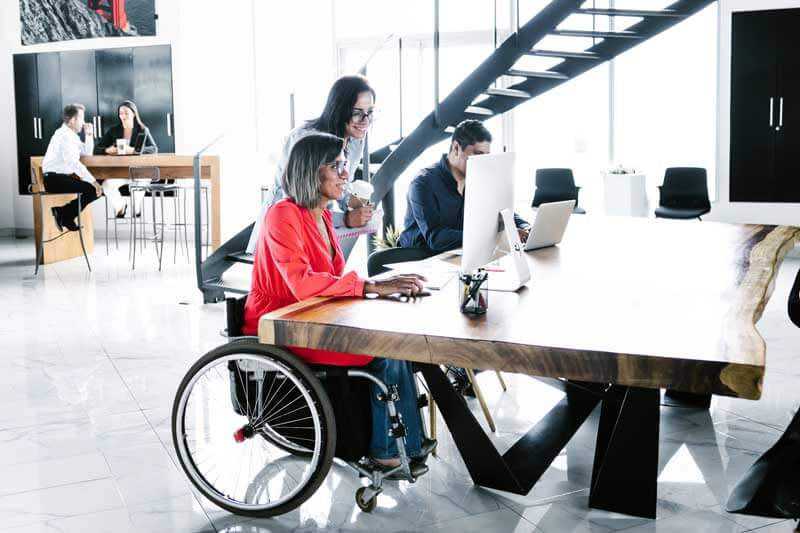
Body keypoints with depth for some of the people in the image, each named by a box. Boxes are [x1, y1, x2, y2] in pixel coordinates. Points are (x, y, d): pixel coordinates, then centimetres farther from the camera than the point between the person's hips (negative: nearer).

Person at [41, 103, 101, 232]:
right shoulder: (64, 135, -15)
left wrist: (89, 135, 11)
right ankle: (64, 215, -7)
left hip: (64, 177, 10)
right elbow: (73, 162, -26)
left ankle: (63, 212, 3)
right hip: (54, 179, -10)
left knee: (97, 188, 3)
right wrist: (93, 181, -27)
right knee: (92, 189, -21)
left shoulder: (72, 135, 14)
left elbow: (87, 153, 26)